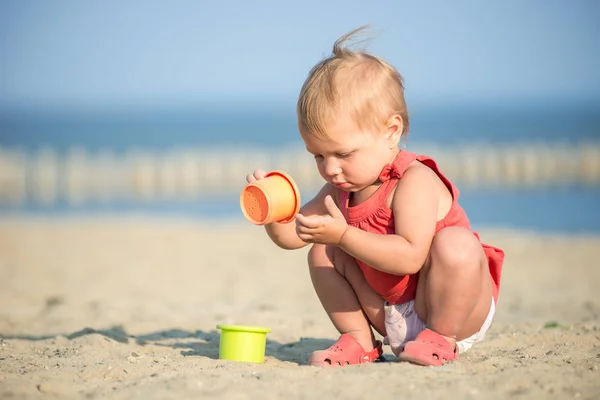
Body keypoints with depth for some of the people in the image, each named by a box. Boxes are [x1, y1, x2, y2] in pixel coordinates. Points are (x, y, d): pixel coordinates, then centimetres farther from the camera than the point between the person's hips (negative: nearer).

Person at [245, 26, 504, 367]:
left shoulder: (415, 182, -25)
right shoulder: (343, 186, 2)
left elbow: (410, 257, -37)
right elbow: (292, 235, 6)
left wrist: (343, 234, -40)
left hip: (455, 309, -7)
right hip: (388, 315, 7)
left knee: (456, 244, -36)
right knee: (322, 253, 1)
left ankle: (442, 337, -15)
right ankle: (360, 340, 3)